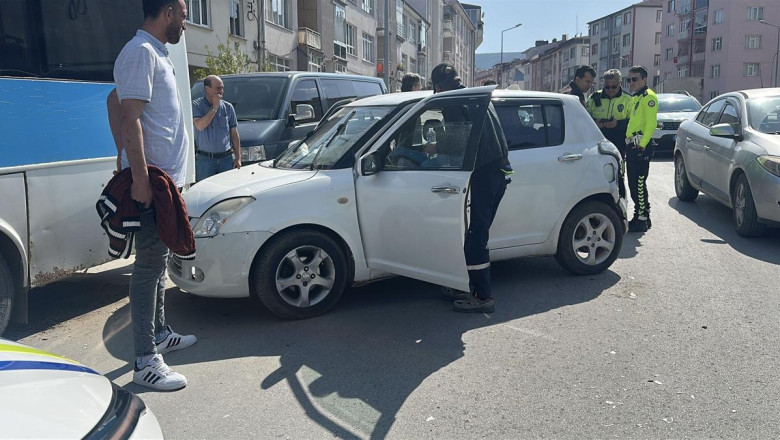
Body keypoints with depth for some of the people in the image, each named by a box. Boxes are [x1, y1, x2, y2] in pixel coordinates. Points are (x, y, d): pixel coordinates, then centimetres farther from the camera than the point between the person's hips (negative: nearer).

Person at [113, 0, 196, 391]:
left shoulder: (157, 54, 19)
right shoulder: (140, 52, -13)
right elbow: (129, 119, -22)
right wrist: (140, 178, -27)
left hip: (167, 178, 11)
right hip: (152, 181, -11)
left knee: (158, 260, 18)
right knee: (149, 265, -8)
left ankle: (159, 333, 32)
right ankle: (146, 362, -2)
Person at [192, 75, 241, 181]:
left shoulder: (228, 107, 7)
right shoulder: (196, 105, -1)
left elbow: (234, 133, 10)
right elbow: (199, 126, -18)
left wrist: (238, 157, 4)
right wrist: (214, 108, -13)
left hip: (226, 158, 2)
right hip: (204, 159, -2)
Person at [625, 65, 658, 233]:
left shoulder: (648, 96, -8)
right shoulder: (635, 98, 22)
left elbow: (651, 124, -17)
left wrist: (642, 145, -23)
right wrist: (629, 143, 16)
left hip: (641, 146, -10)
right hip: (632, 145, 10)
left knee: (639, 183, -10)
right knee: (633, 183, 12)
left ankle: (643, 219, -6)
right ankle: (639, 215, 21)